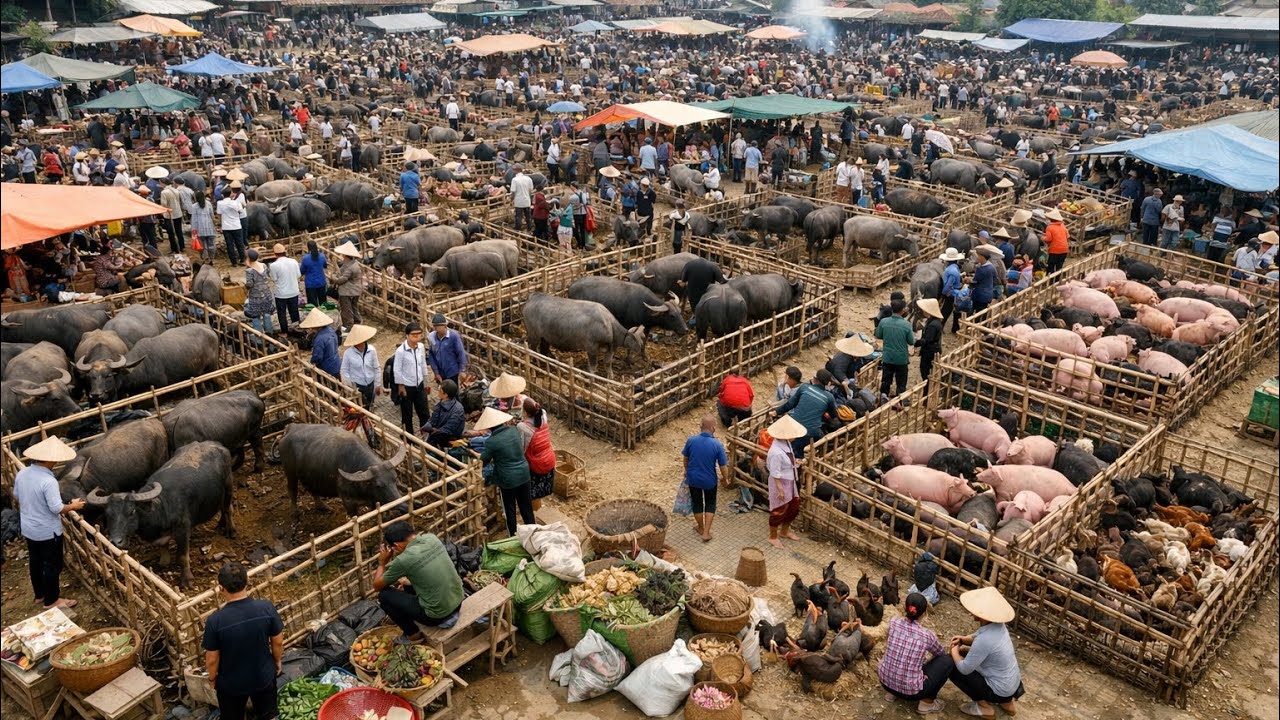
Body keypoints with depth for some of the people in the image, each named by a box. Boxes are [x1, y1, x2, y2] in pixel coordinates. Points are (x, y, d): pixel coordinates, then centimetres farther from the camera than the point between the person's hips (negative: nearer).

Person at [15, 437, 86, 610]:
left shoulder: (21, 474, -5)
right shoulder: (48, 481, -29)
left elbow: (17, 496, 12)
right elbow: (57, 508, -27)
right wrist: (73, 506, -9)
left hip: (28, 529, 8)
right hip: (48, 532, -8)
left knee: (36, 562, 23)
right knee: (52, 565, 9)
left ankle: (40, 594, 39)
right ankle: (51, 600, 22)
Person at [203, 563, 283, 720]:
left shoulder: (215, 620, -28)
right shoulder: (267, 608, -23)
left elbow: (212, 659, -15)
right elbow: (278, 642, -9)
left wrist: (212, 678, 5)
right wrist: (277, 661, 11)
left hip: (231, 683, -1)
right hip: (264, 676, 1)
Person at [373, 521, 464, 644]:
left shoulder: (404, 559, -21)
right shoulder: (431, 538, -3)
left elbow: (377, 586, -2)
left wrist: (382, 563, 10)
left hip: (437, 615, -7)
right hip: (457, 602, 7)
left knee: (384, 595, 7)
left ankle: (413, 635, 19)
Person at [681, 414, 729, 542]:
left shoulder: (691, 440, -15)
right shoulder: (717, 445, -22)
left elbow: (685, 458, 1)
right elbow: (722, 466, -13)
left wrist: (686, 470, 21)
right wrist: (725, 479, 6)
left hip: (693, 478, 2)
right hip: (709, 480, -2)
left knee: (697, 503, 22)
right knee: (710, 504, 20)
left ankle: (701, 528, 40)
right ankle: (706, 532, 19)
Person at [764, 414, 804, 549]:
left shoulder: (785, 443, -6)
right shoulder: (776, 452, -33)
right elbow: (775, 474, -25)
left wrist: (794, 462, 1)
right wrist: (780, 490, -20)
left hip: (790, 482, 9)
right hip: (781, 483, -9)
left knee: (794, 506, 23)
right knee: (778, 511, 9)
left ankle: (784, 531, 45)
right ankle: (773, 537, 31)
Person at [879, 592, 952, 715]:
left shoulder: (894, 622, -9)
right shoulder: (927, 635, -15)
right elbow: (942, 653, 10)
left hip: (885, 681, 5)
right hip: (910, 691, -5)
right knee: (948, 660, 10)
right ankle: (926, 702, 13)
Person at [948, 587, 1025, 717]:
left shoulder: (984, 640, -32)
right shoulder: (997, 624, -7)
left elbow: (964, 669, -21)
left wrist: (954, 651, -4)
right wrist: (963, 639, -5)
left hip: (1000, 690, -8)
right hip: (1013, 682, 8)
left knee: (951, 666, -4)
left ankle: (984, 706, 6)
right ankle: (1006, 701, 22)